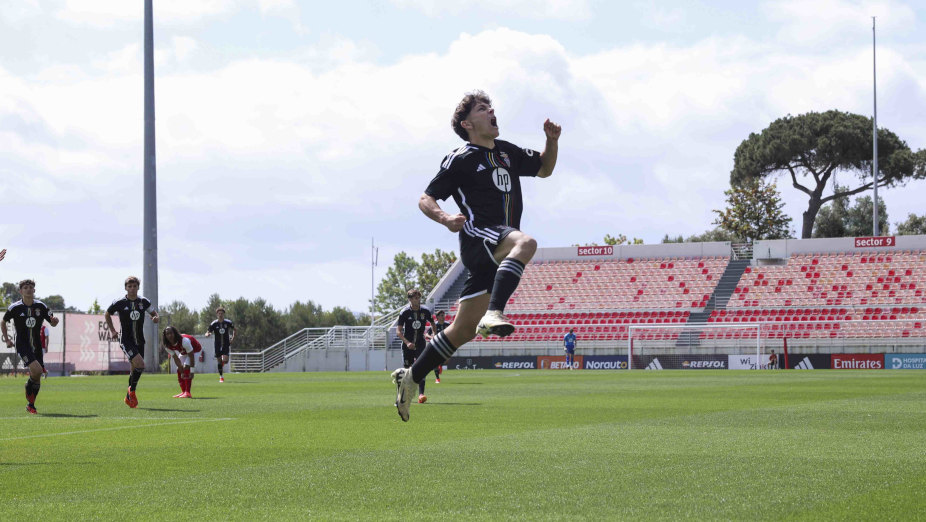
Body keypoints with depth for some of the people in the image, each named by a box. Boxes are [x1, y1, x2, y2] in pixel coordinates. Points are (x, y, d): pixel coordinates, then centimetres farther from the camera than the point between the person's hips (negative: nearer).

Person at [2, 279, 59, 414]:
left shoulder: (40, 306, 1)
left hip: (36, 345, 4)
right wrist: (7, 339, 2)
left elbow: (52, 323, 7)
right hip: (22, 345, -4)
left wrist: (55, 320, -17)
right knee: (36, 369, -25)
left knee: (37, 376, 5)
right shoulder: (15, 308, -5)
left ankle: (31, 405, 21)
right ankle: (29, 387, 5)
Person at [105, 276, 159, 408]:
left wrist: (156, 317, -4)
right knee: (140, 364, -23)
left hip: (139, 341, 5)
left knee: (135, 370, 10)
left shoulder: (144, 302, 4)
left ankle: (129, 397, 26)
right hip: (126, 340, -5)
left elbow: (153, 313, 19)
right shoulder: (119, 303, -5)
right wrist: (111, 328, 3)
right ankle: (132, 391, -3)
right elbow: (107, 314, 13)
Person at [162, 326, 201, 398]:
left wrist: (192, 371, -31)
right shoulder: (167, 346, -21)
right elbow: (176, 359, -15)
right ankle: (183, 392, 10)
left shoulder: (184, 341, -41)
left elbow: (191, 356, -34)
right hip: (183, 353, 7)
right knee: (179, 370, -2)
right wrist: (182, 372, -19)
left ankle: (187, 393, -26)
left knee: (186, 367, -24)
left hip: (195, 350, -7)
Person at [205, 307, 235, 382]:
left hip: (226, 344, 0)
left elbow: (233, 329, 16)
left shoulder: (228, 322, -4)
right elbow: (207, 333, -8)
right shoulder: (214, 324, -6)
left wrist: (233, 337, 5)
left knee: (225, 360, -15)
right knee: (219, 361, 4)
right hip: (218, 345, 0)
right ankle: (221, 377, 19)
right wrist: (208, 334, -32)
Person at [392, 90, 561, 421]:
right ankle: (492, 315, -54)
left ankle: (410, 377, 20)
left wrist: (552, 141, 15)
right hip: (477, 236, -7)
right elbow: (425, 199, 1)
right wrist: (445, 219, -21)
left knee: (464, 330, 8)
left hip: (499, 252, 7)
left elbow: (544, 169, 35)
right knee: (526, 243, -39)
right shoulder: (460, 160, 1)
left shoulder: (507, 152, 21)